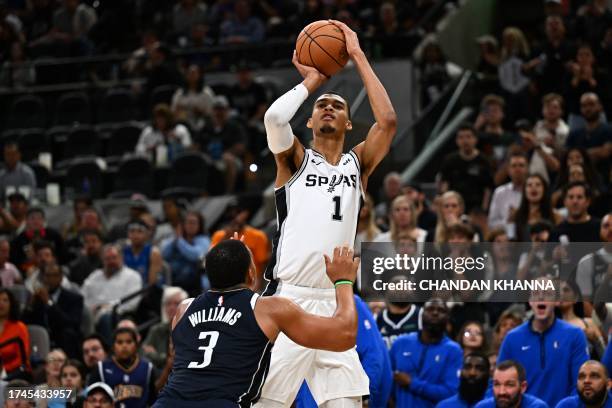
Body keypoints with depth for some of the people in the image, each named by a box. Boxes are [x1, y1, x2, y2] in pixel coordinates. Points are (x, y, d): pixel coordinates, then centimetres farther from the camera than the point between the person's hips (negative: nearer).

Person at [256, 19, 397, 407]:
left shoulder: (358, 164, 16)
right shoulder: (295, 159, 9)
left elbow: (388, 120, -1)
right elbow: (274, 117, -13)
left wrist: (358, 56, 3)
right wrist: (312, 80, 4)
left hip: (335, 304, 3)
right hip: (288, 299, -3)